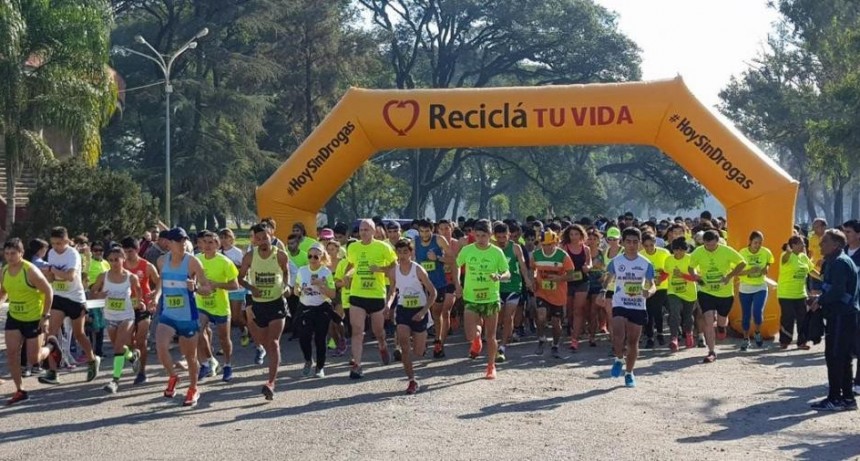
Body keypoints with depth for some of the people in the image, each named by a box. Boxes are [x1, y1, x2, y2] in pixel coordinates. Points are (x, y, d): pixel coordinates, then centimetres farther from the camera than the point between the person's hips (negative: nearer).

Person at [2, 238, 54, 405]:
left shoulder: (30, 270, -21)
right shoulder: (5, 271, -1)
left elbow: (48, 291, -16)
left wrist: (46, 316, -18)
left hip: (33, 319, -5)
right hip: (14, 317, 6)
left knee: (33, 359, 1)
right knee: (11, 353, -6)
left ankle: (51, 346, 34)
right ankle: (20, 391, 6)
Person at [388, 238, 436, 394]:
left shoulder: (418, 270, -14)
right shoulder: (394, 271, -3)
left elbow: (433, 292, -10)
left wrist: (423, 311, -18)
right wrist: (389, 303, -6)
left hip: (419, 311, -2)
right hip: (403, 310, 2)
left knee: (418, 353, 5)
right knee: (404, 344, -20)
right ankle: (412, 381, -10)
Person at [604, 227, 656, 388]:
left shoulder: (646, 264, 0)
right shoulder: (615, 262, 1)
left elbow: (652, 284, 0)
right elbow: (608, 281, 7)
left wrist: (649, 291, -24)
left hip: (638, 307, 1)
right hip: (619, 305, -1)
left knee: (633, 341, 7)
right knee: (618, 337, -21)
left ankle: (629, 373, 23)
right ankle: (619, 360, 8)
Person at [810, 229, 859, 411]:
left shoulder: (840, 262, -15)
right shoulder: (833, 261, 17)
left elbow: (837, 291, -23)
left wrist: (820, 301, -10)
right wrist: (821, 299, 4)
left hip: (841, 317, -10)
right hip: (842, 316, 10)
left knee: (834, 357, -6)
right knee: (842, 358, 13)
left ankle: (835, 399, -3)